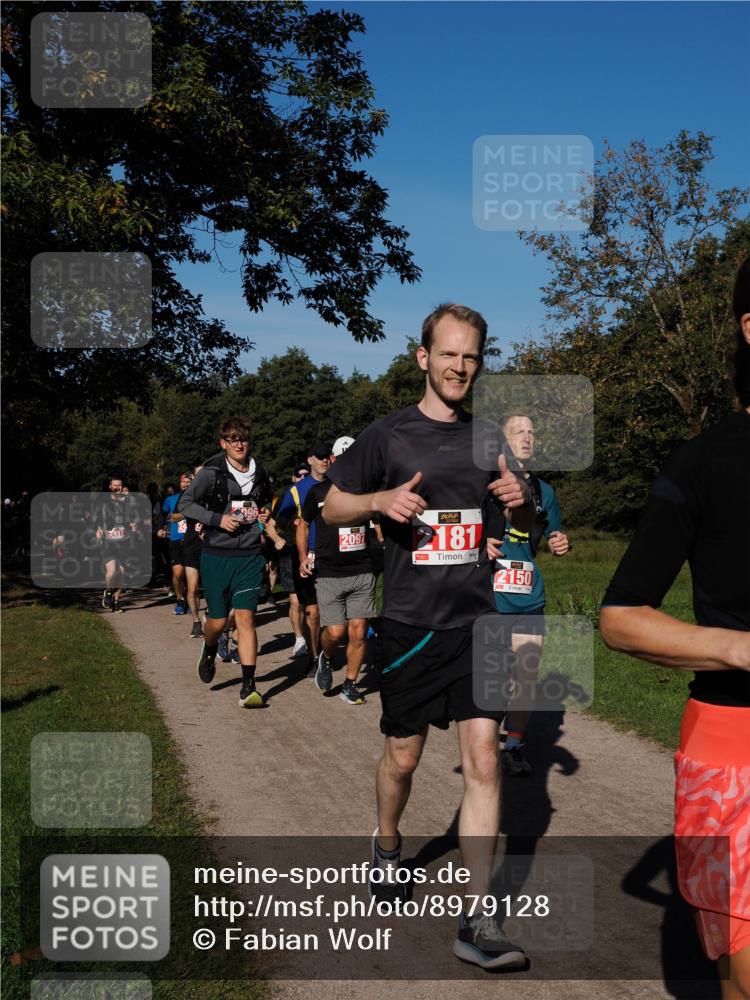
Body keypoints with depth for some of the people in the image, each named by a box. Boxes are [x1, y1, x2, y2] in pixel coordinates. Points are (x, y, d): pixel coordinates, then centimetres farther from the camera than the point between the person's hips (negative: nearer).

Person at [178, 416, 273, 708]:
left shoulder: (260, 473, 7)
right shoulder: (212, 473, -6)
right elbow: (185, 503, -7)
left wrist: (266, 513, 8)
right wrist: (218, 519, -16)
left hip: (250, 556, 2)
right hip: (217, 555, -2)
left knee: (245, 618, -7)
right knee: (218, 620, 7)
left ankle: (248, 688, -5)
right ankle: (209, 651, 44)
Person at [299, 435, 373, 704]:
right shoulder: (319, 492, 2)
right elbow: (303, 525, 15)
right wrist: (303, 557, 4)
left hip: (362, 572, 2)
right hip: (329, 574, -1)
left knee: (358, 632, -1)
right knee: (335, 631, -9)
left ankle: (350, 685, 15)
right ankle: (325, 658, 25)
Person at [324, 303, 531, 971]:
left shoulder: (489, 440, 8)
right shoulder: (387, 435, -2)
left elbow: (525, 525, 16)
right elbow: (332, 507, 4)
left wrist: (522, 501, -8)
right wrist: (380, 500, -17)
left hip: (476, 622, 2)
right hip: (410, 624, -2)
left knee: (483, 761, -4)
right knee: (403, 754, 12)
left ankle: (478, 921, 4)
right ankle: (388, 845, 43)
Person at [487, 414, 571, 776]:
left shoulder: (543, 490, 13)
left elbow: (554, 537, 23)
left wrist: (561, 544, 0)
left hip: (529, 599, 4)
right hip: (488, 598, -4)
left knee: (527, 675, 6)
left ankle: (514, 746, 22)